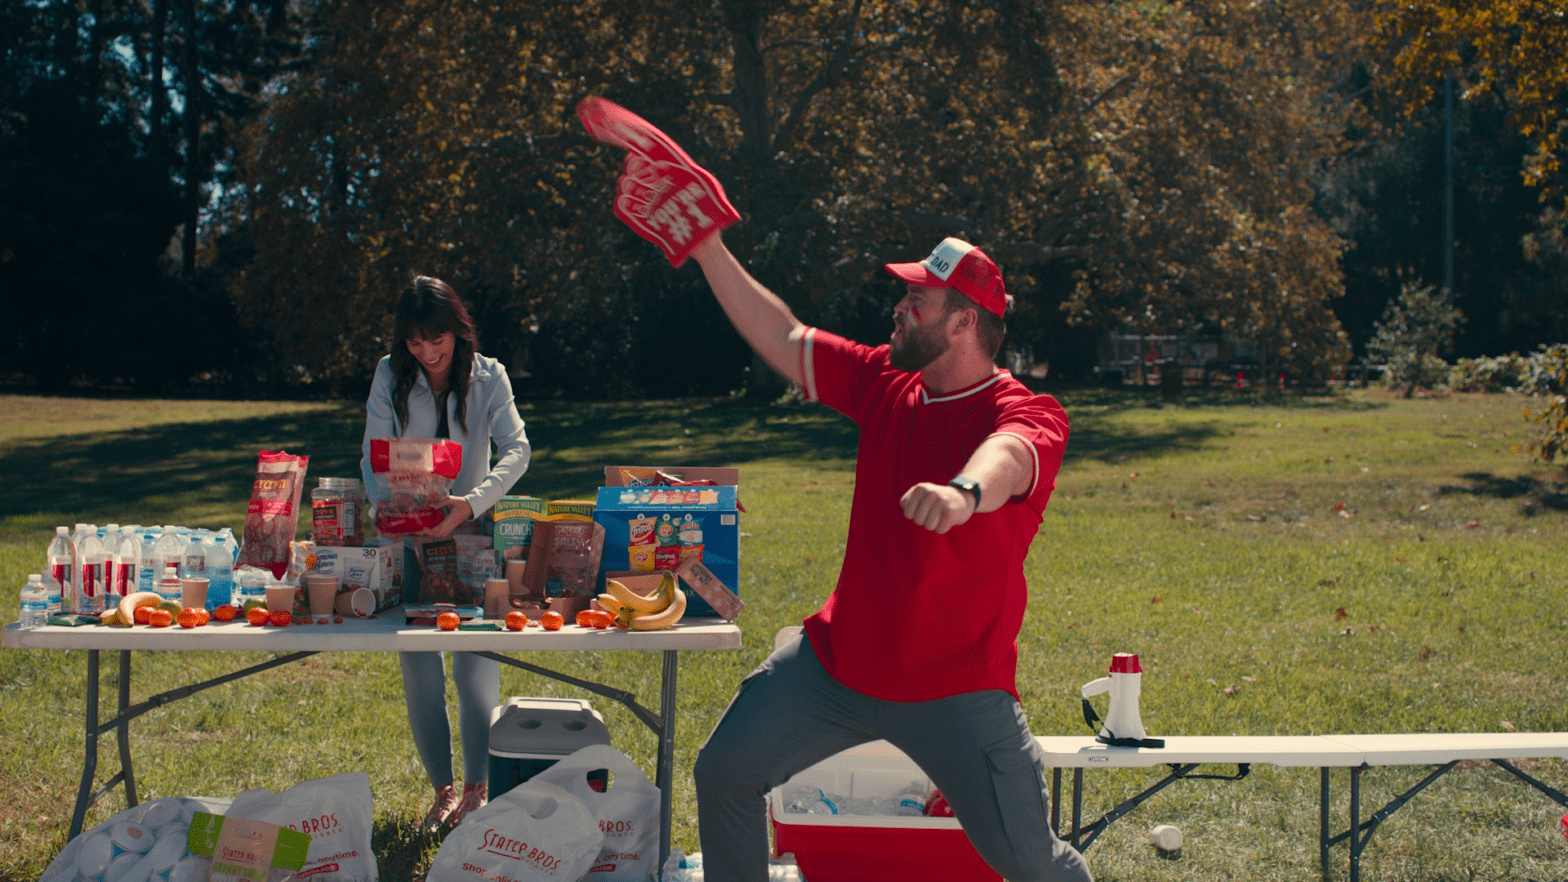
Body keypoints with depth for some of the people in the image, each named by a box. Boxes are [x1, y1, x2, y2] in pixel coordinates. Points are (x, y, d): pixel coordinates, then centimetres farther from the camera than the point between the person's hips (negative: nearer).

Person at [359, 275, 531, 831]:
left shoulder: (488, 377, -6)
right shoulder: (390, 376, -3)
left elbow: (516, 450, -17)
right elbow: (374, 456, -8)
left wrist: (471, 503, -34)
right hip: (406, 537, 1)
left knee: (476, 665, -7)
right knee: (418, 668, -1)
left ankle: (477, 789, 5)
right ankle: (442, 789, 11)